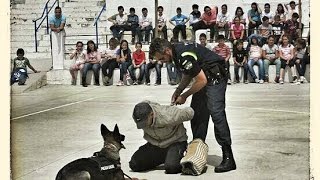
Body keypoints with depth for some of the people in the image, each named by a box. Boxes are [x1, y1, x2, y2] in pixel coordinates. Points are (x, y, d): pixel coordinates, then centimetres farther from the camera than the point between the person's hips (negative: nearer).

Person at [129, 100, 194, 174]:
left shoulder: (167, 117, -35)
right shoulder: (138, 117, -20)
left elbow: (190, 112, -22)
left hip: (175, 143, -5)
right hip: (154, 144, 6)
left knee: (171, 168, -33)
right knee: (134, 164, -11)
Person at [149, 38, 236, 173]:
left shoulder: (185, 56, -28)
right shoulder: (176, 52, 2)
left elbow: (202, 80, -23)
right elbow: (187, 75, 17)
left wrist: (184, 96, -12)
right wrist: (177, 92, 4)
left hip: (215, 77, -10)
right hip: (204, 77, 10)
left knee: (216, 112, -19)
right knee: (196, 114, 8)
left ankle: (228, 158, -19)